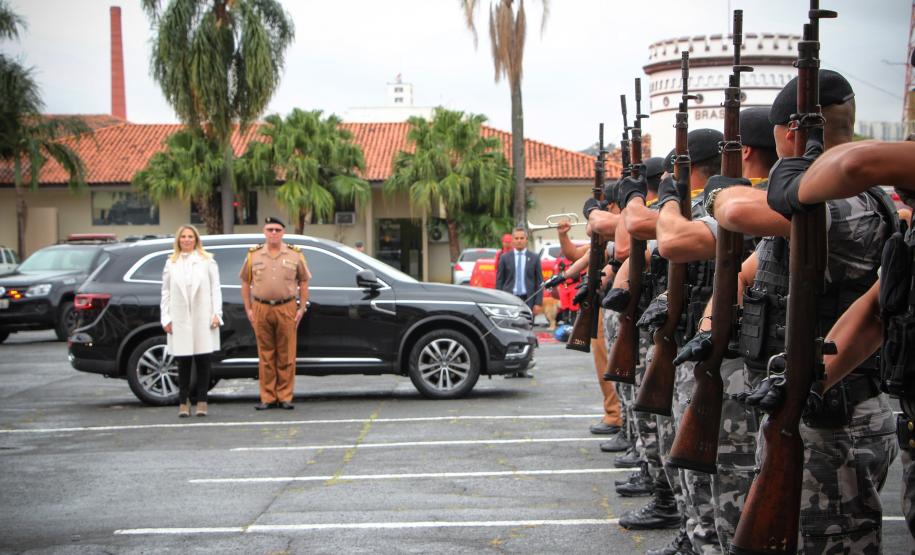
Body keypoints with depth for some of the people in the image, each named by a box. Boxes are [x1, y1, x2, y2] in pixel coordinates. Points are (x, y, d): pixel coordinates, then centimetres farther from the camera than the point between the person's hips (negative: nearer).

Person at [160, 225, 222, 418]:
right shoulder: (171, 263, 12)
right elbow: (166, 292, 9)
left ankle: (202, 402, 7)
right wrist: (166, 318, 2)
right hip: (180, 320, 1)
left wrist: (216, 313, -4)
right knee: (183, 362, 2)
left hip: (203, 319, -1)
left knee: (203, 361, 2)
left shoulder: (207, 261, 8)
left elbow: (215, 289, 5)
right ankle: (183, 402, 6)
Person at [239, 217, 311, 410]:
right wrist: (248, 309, 5)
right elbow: (245, 283, 12)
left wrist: (302, 308, 1)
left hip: (286, 309, -1)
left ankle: (285, 397, 6)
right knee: (265, 356, 3)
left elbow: (303, 283, 9)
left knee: (286, 356, 0)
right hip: (261, 309, 1)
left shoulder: (295, 255, 7)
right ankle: (267, 398, 7)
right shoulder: (254, 255, 9)